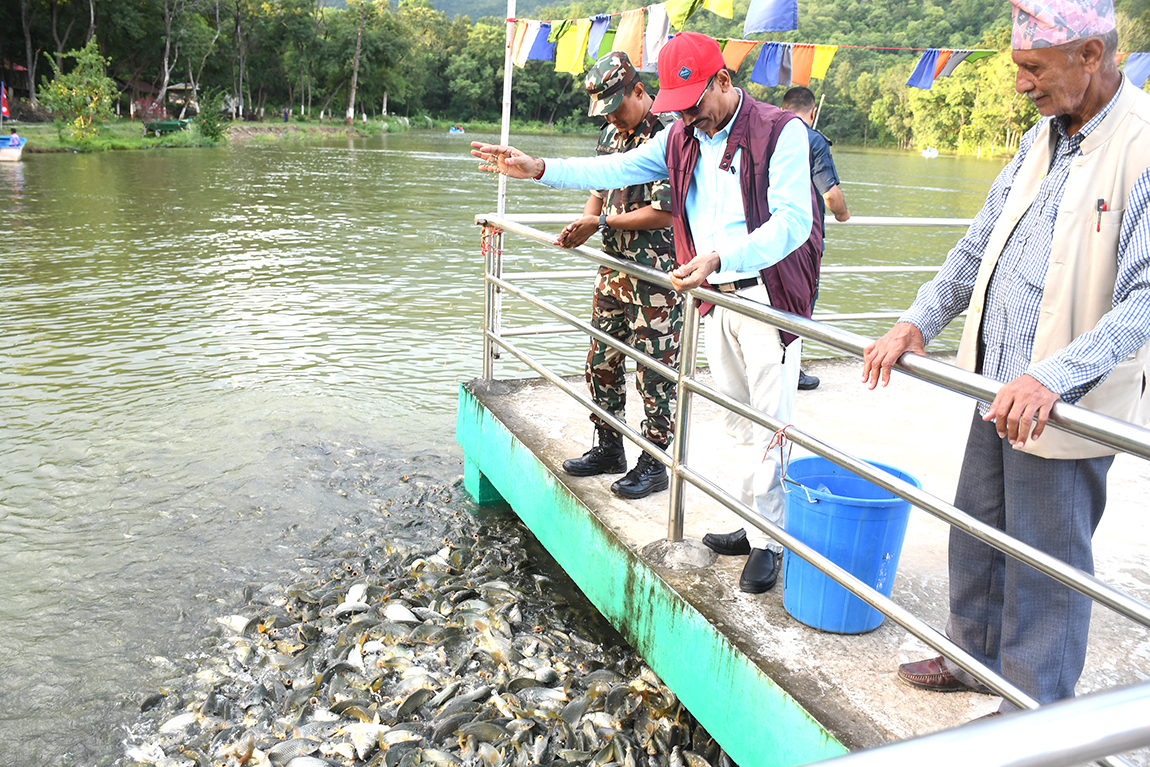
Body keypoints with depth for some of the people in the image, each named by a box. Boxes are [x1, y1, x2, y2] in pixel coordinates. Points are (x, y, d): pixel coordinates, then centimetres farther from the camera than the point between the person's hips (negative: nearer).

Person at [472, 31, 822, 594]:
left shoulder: (781, 132, -12)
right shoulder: (681, 138, 9)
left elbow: (792, 221, -22)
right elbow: (617, 169, 11)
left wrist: (720, 259, -34)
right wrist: (542, 169, 0)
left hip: (769, 298, -6)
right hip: (714, 298, 6)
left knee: (769, 423, -4)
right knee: (738, 421, 12)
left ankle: (768, 542, 8)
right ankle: (753, 523, 24)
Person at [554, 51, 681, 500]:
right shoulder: (611, 133, 12)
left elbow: (665, 211, -20)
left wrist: (601, 222, -15)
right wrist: (582, 225, 1)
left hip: (658, 280, -8)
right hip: (615, 270, 9)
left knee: (655, 374, 0)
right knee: (602, 363, 14)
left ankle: (655, 465, 12)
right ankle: (609, 448, 29)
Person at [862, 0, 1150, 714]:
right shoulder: (1043, 137, 9)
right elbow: (981, 244, 15)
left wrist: (1054, 376, -32)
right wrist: (919, 322, 6)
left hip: (1065, 407, -8)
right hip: (1001, 389, 8)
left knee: (1044, 564, 6)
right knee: (976, 531, 20)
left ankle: (1037, 713, 25)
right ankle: (976, 655, 41)